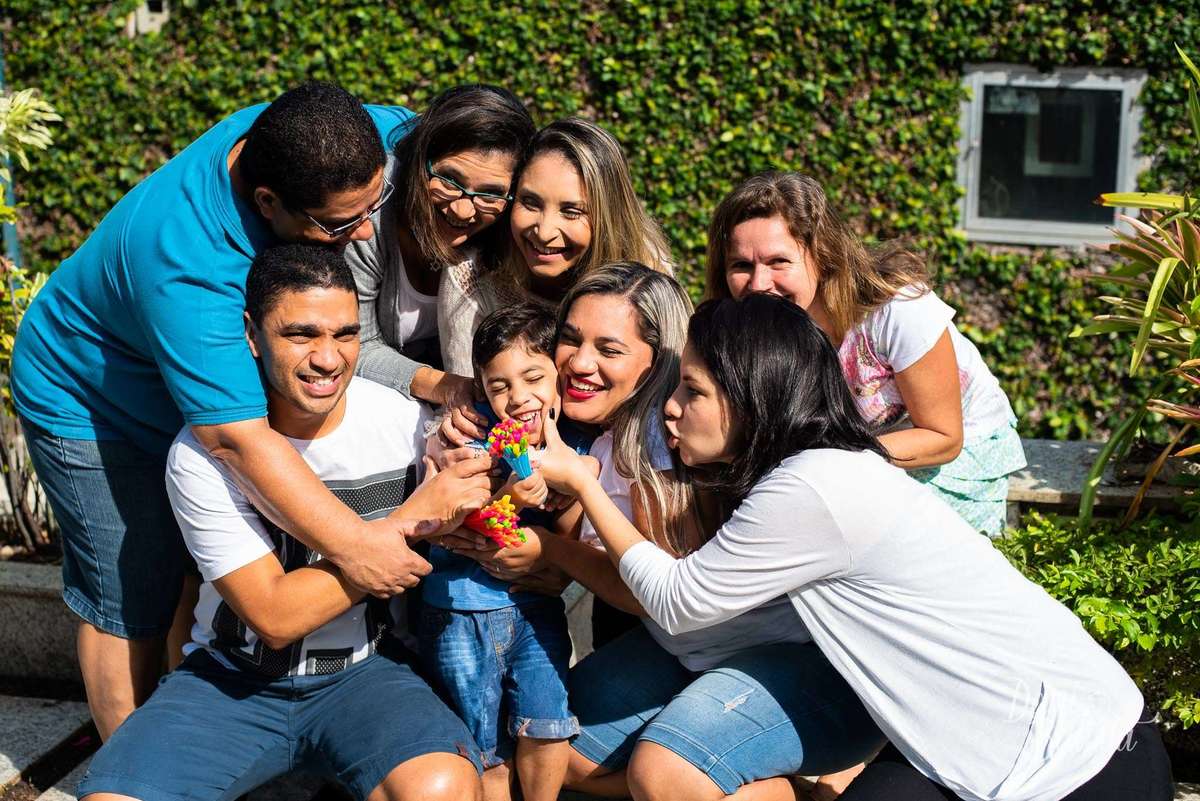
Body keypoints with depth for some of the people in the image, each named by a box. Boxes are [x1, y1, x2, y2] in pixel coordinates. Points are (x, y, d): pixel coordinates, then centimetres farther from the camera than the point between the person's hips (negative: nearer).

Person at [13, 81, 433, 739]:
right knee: (129, 608, -1)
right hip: (91, 406, -6)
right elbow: (237, 438, -43)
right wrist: (351, 543, -42)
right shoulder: (186, 267, -43)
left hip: (211, 382, 7)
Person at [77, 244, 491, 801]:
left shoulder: (406, 421, -8)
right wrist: (410, 522, -21)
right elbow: (273, 616, -18)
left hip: (363, 669, 0)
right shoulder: (202, 453, -13)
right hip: (235, 674, 0)